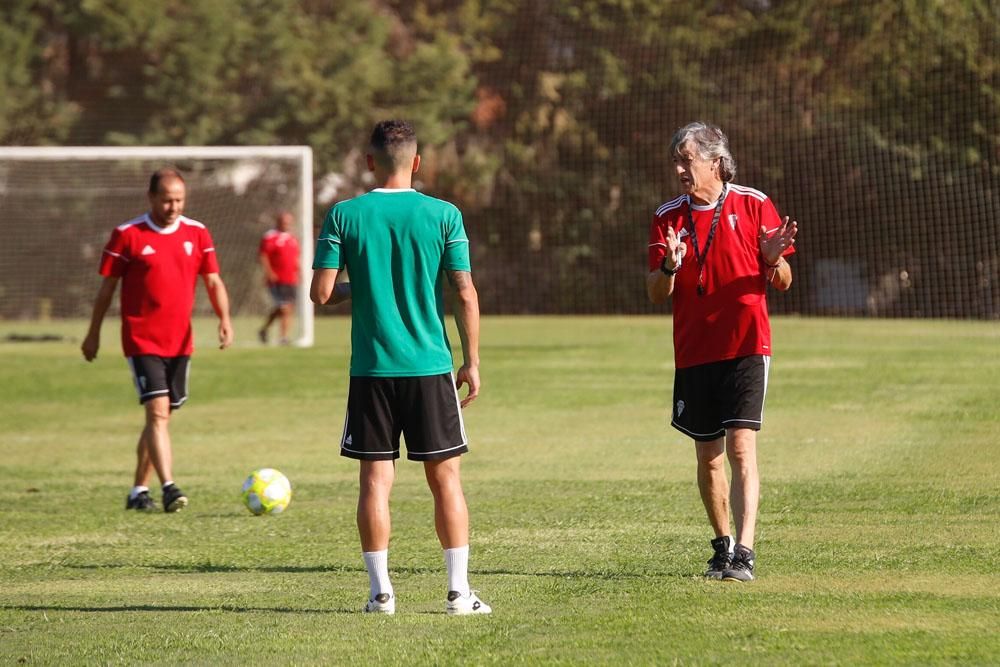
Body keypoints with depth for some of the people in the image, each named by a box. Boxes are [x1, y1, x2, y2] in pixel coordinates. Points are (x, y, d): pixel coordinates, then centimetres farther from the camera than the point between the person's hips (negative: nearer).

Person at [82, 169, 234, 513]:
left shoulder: (197, 233, 5)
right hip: (142, 340, -5)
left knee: (161, 416, 9)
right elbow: (108, 286, 2)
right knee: (158, 411, -17)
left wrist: (224, 318, -13)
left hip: (180, 342, 5)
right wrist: (93, 334, 6)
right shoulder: (127, 235, -5)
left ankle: (139, 491, 20)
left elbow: (213, 281, 4)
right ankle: (169, 487, -23)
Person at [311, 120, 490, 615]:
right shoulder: (443, 215, -2)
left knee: (376, 477, 4)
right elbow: (465, 294, -4)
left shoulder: (344, 216, -2)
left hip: (371, 369, 0)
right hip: (431, 367, 0)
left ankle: (380, 591, 3)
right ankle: (458, 591, 4)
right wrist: (472, 361, 4)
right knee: (445, 476, 6)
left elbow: (321, 292, -5)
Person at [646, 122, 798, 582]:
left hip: (745, 349, -4)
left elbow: (782, 283, 3)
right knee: (708, 458, 9)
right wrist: (669, 267, -19)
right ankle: (722, 545, 25)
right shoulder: (669, 217, 6)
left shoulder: (754, 206, -1)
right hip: (693, 352, 4)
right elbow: (656, 293, 3)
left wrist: (773, 258, -19)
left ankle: (743, 555, -20)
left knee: (741, 450, -15)